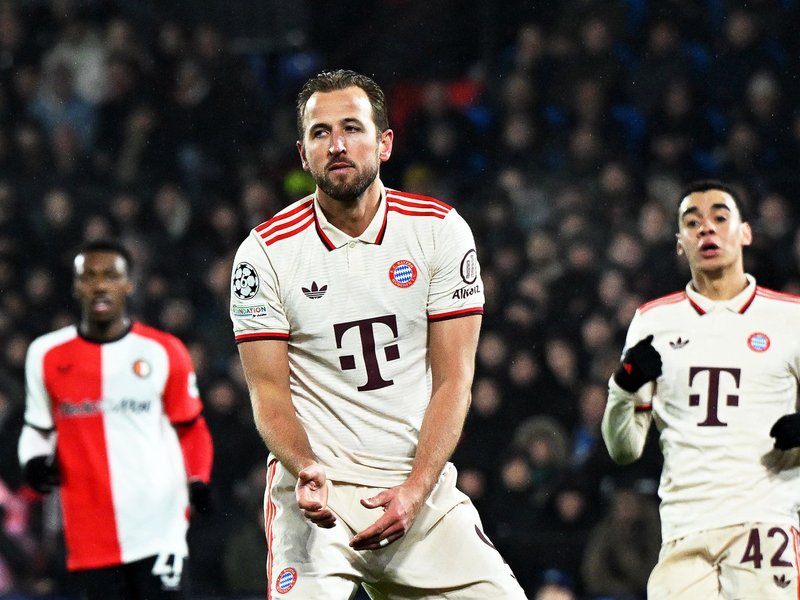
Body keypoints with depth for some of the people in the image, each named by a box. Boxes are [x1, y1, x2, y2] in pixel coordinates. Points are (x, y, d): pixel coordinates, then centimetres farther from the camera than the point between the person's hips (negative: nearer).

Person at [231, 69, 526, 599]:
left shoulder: (440, 231, 0)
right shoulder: (267, 252, -3)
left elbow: (453, 380, -2)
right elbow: (269, 394, -2)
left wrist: (415, 491, -15)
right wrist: (307, 470, -22)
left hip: (420, 485, 2)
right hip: (316, 490, -2)